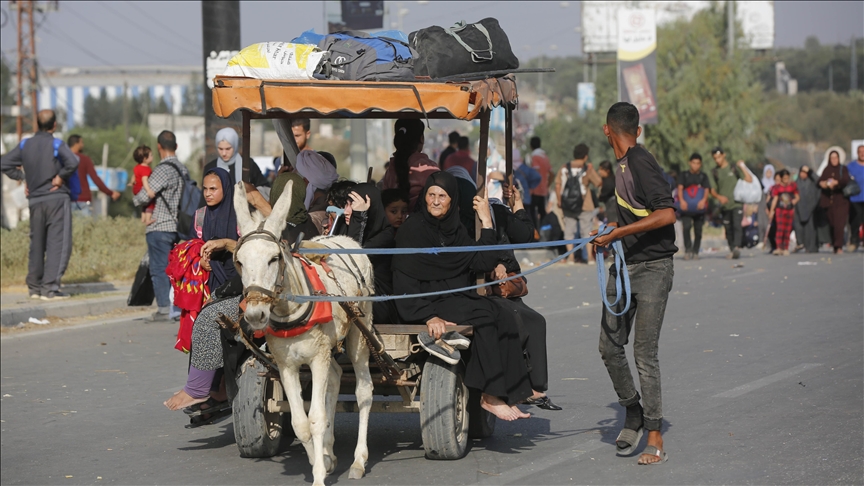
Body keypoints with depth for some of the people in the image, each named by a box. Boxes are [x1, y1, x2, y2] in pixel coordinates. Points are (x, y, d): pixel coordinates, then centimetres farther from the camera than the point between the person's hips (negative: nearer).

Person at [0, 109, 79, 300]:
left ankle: (34, 287, 19)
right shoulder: (57, 145, -9)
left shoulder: (25, 145, 6)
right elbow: (72, 163, -27)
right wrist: (61, 177, -11)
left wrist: (22, 178, 9)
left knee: (37, 244, 15)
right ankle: (50, 288, -12)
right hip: (57, 199, -5)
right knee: (57, 244, -5)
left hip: (35, 200, 5)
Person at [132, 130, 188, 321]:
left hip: (159, 227, -7)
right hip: (177, 225, 7)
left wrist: (135, 199, 7)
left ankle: (164, 308, -3)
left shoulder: (163, 169, -15)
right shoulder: (183, 169, 9)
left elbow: (143, 197, -17)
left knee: (159, 269, -1)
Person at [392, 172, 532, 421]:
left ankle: (507, 395, -20)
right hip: (429, 302, -7)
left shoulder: (455, 230, 14)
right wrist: (428, 316, -25)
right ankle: (491, 395, -24)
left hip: (458, 299, 7)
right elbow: (404, 280, -13)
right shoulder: (414, 228, -6)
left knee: (505, 320, -17)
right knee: (484, 318, -28)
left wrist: (486, 222, -1)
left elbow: (483, 263, 3)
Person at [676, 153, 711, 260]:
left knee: (698, 231, 0)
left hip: (699, 208, 1)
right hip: (686, 207, -1)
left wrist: (703, 200, -20)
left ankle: (695, 251, 12)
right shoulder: (684, 176, 11)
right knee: (686, 226, -21)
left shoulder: (703, 176, 13)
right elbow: (680, 188, -2)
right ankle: (688, 249, -17)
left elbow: (707, 190, 2)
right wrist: (681, 200, -21)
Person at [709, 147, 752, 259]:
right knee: (728, 229, 7)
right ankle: (732, 250, 15)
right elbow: (712, 190, 7)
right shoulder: (715, 172, 10)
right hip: (725, 205, 4)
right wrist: (719, 197, -13)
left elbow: (749, 180, -3)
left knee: (737, 226, -18)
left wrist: (743, 167, -11)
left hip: (736, 203, -4)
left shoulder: (734, 168, 3)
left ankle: (737, 248, -29)